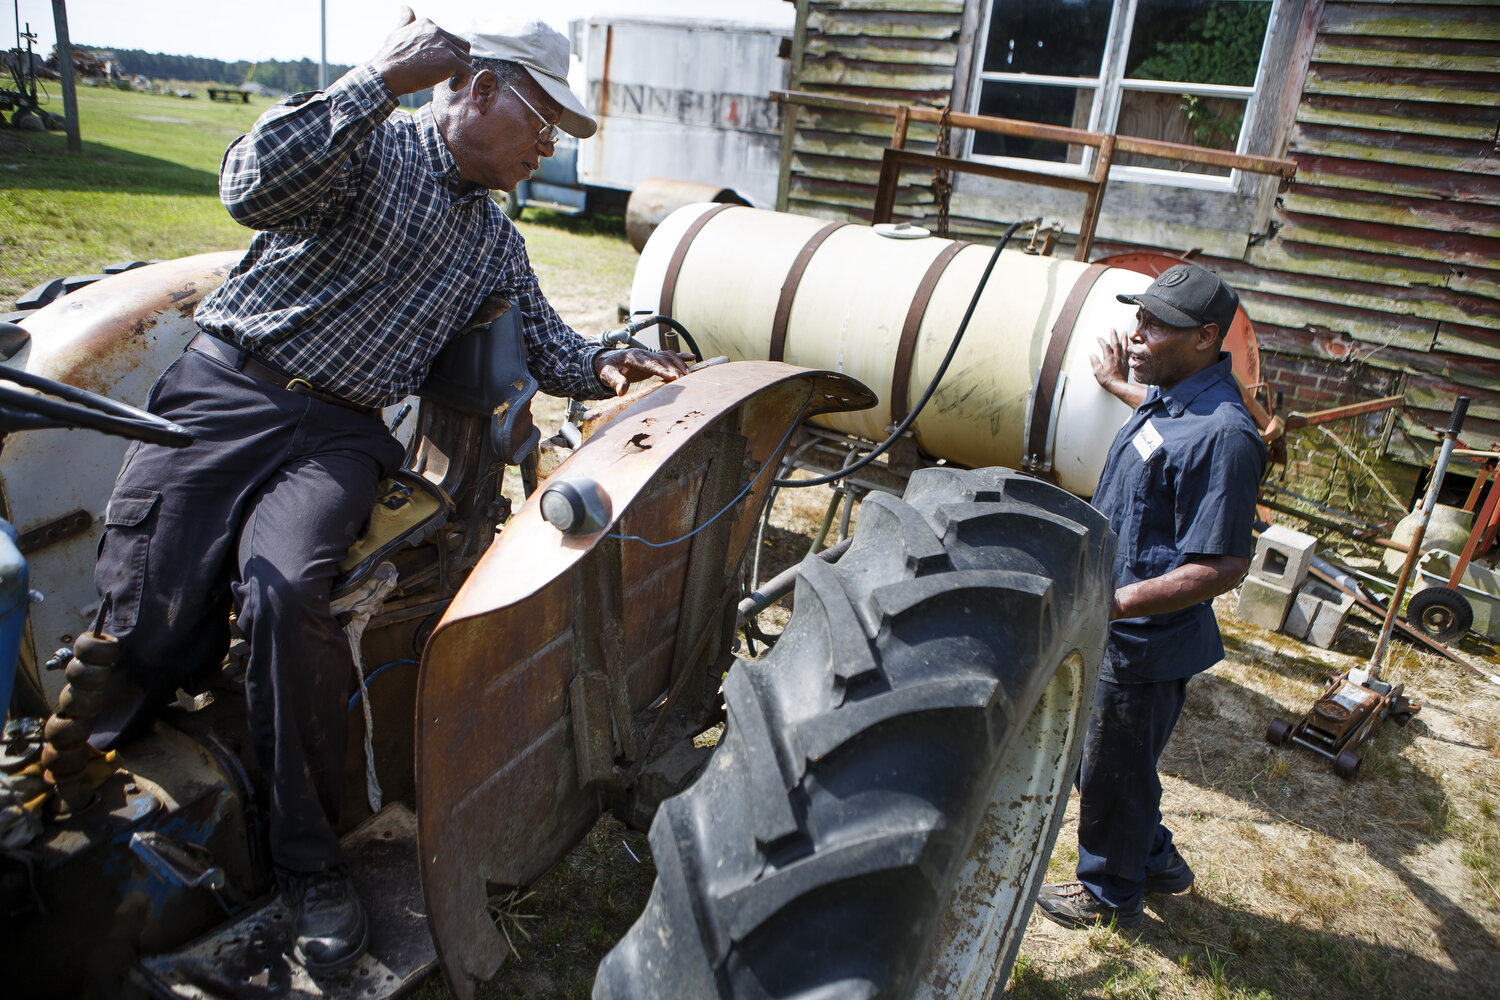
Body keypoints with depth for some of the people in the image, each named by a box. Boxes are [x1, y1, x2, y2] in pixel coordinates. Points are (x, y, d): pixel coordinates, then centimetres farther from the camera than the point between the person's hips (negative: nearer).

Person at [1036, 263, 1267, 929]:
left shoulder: (1221, 435, -28)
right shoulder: (1172, 395, 2)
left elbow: (1223, 566, -29)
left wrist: (1112, 603, -32)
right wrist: (1117, 384, 40)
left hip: (1145, 643, -10)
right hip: (1116, 632, 10)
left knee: (1113, 773, 11)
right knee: (1097, 758, 26)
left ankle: (1109, 896, 36)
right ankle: (1156, 860, 48)